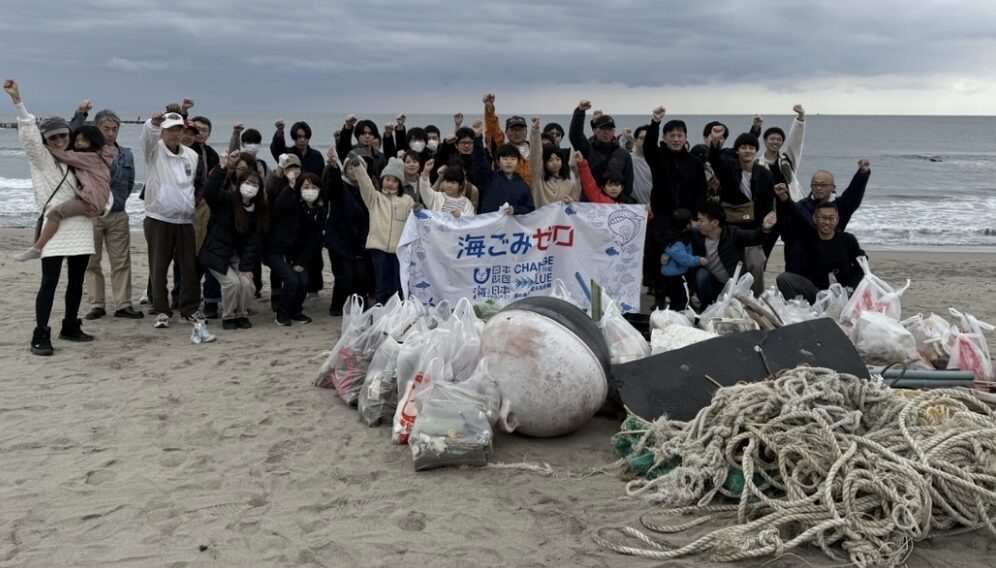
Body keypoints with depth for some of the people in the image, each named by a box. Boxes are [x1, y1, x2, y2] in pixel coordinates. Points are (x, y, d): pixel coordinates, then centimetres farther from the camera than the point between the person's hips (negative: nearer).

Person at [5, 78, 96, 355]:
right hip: (55, 226, -6)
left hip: (81, 226, 6)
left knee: (76, 280, 11)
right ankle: (40, 336, -7)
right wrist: (17, 101, -26)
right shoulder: (40, 158, 1)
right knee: (50, 281, -10)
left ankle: (70, 328, 24)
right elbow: (28, 133, -14)